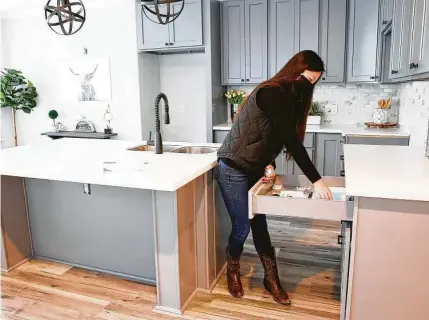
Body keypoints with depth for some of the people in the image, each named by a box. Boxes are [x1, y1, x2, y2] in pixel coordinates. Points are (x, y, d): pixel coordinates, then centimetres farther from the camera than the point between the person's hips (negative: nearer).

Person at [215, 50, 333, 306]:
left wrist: (269, 164, -7)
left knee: (259, 224, 12)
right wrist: (316, 180, -28)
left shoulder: (288, 97, 8)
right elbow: (291, 141, -28)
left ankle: (272, 280, 24)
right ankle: (232, 272, 29)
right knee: (243, 226, 2)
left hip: (253, 169, 9)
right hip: (233, 168, -8)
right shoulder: (273, 94, -22)